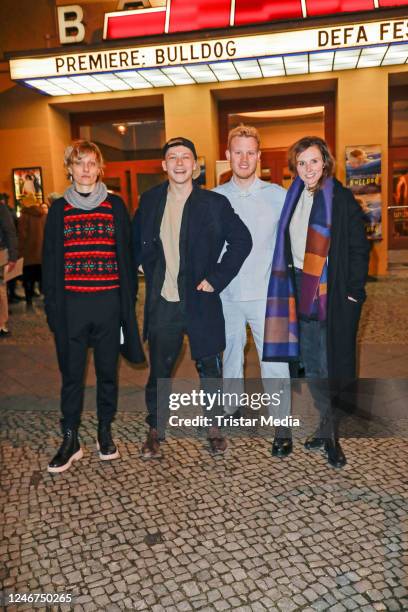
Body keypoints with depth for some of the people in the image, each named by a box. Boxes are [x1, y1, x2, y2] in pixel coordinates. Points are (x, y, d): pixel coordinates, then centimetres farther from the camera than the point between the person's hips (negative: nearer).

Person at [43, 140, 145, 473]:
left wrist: (129, 297, 1)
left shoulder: (115, 205, 4)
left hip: (109, 302, 0)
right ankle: (70, 440, 19)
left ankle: (105, 433, 26)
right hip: (71, 303, 1)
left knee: (108, 371, 10)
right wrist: (52, 303, 3)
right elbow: (50, 260, 8)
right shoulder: (59, 208, 6)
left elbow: (127, 254, 6)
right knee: (71, 373, 6)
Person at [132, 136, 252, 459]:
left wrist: (217, 278, -9)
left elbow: (242, 240, -3)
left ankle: (213, 425, 31)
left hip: (200, 300, -2)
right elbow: (137, 244, 16)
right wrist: (152, 275, 6)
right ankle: (154, 429, 29)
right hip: (162, 303, 2)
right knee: (159, 370, 11)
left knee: (209, 368, 10)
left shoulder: (215, 202, -5)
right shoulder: (150, 201, 3)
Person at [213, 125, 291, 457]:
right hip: (227, 295, 2)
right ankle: (229, 413, 34)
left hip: (266, 295, -2)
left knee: (274, 361, -1)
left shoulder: (279, 196, -1)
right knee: (230, 357, 16)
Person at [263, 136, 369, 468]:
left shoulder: (341, 198, -5)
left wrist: (353, 292, -12)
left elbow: (359, 248, -6)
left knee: (330, 366, 1)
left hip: (333, 294, -5)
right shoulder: (292, 198, 10)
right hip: (301, 293, 5)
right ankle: (328, 429, 26)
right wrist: (288, 288, 8)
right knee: (311, 367, 10)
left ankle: (330, 433, 18)